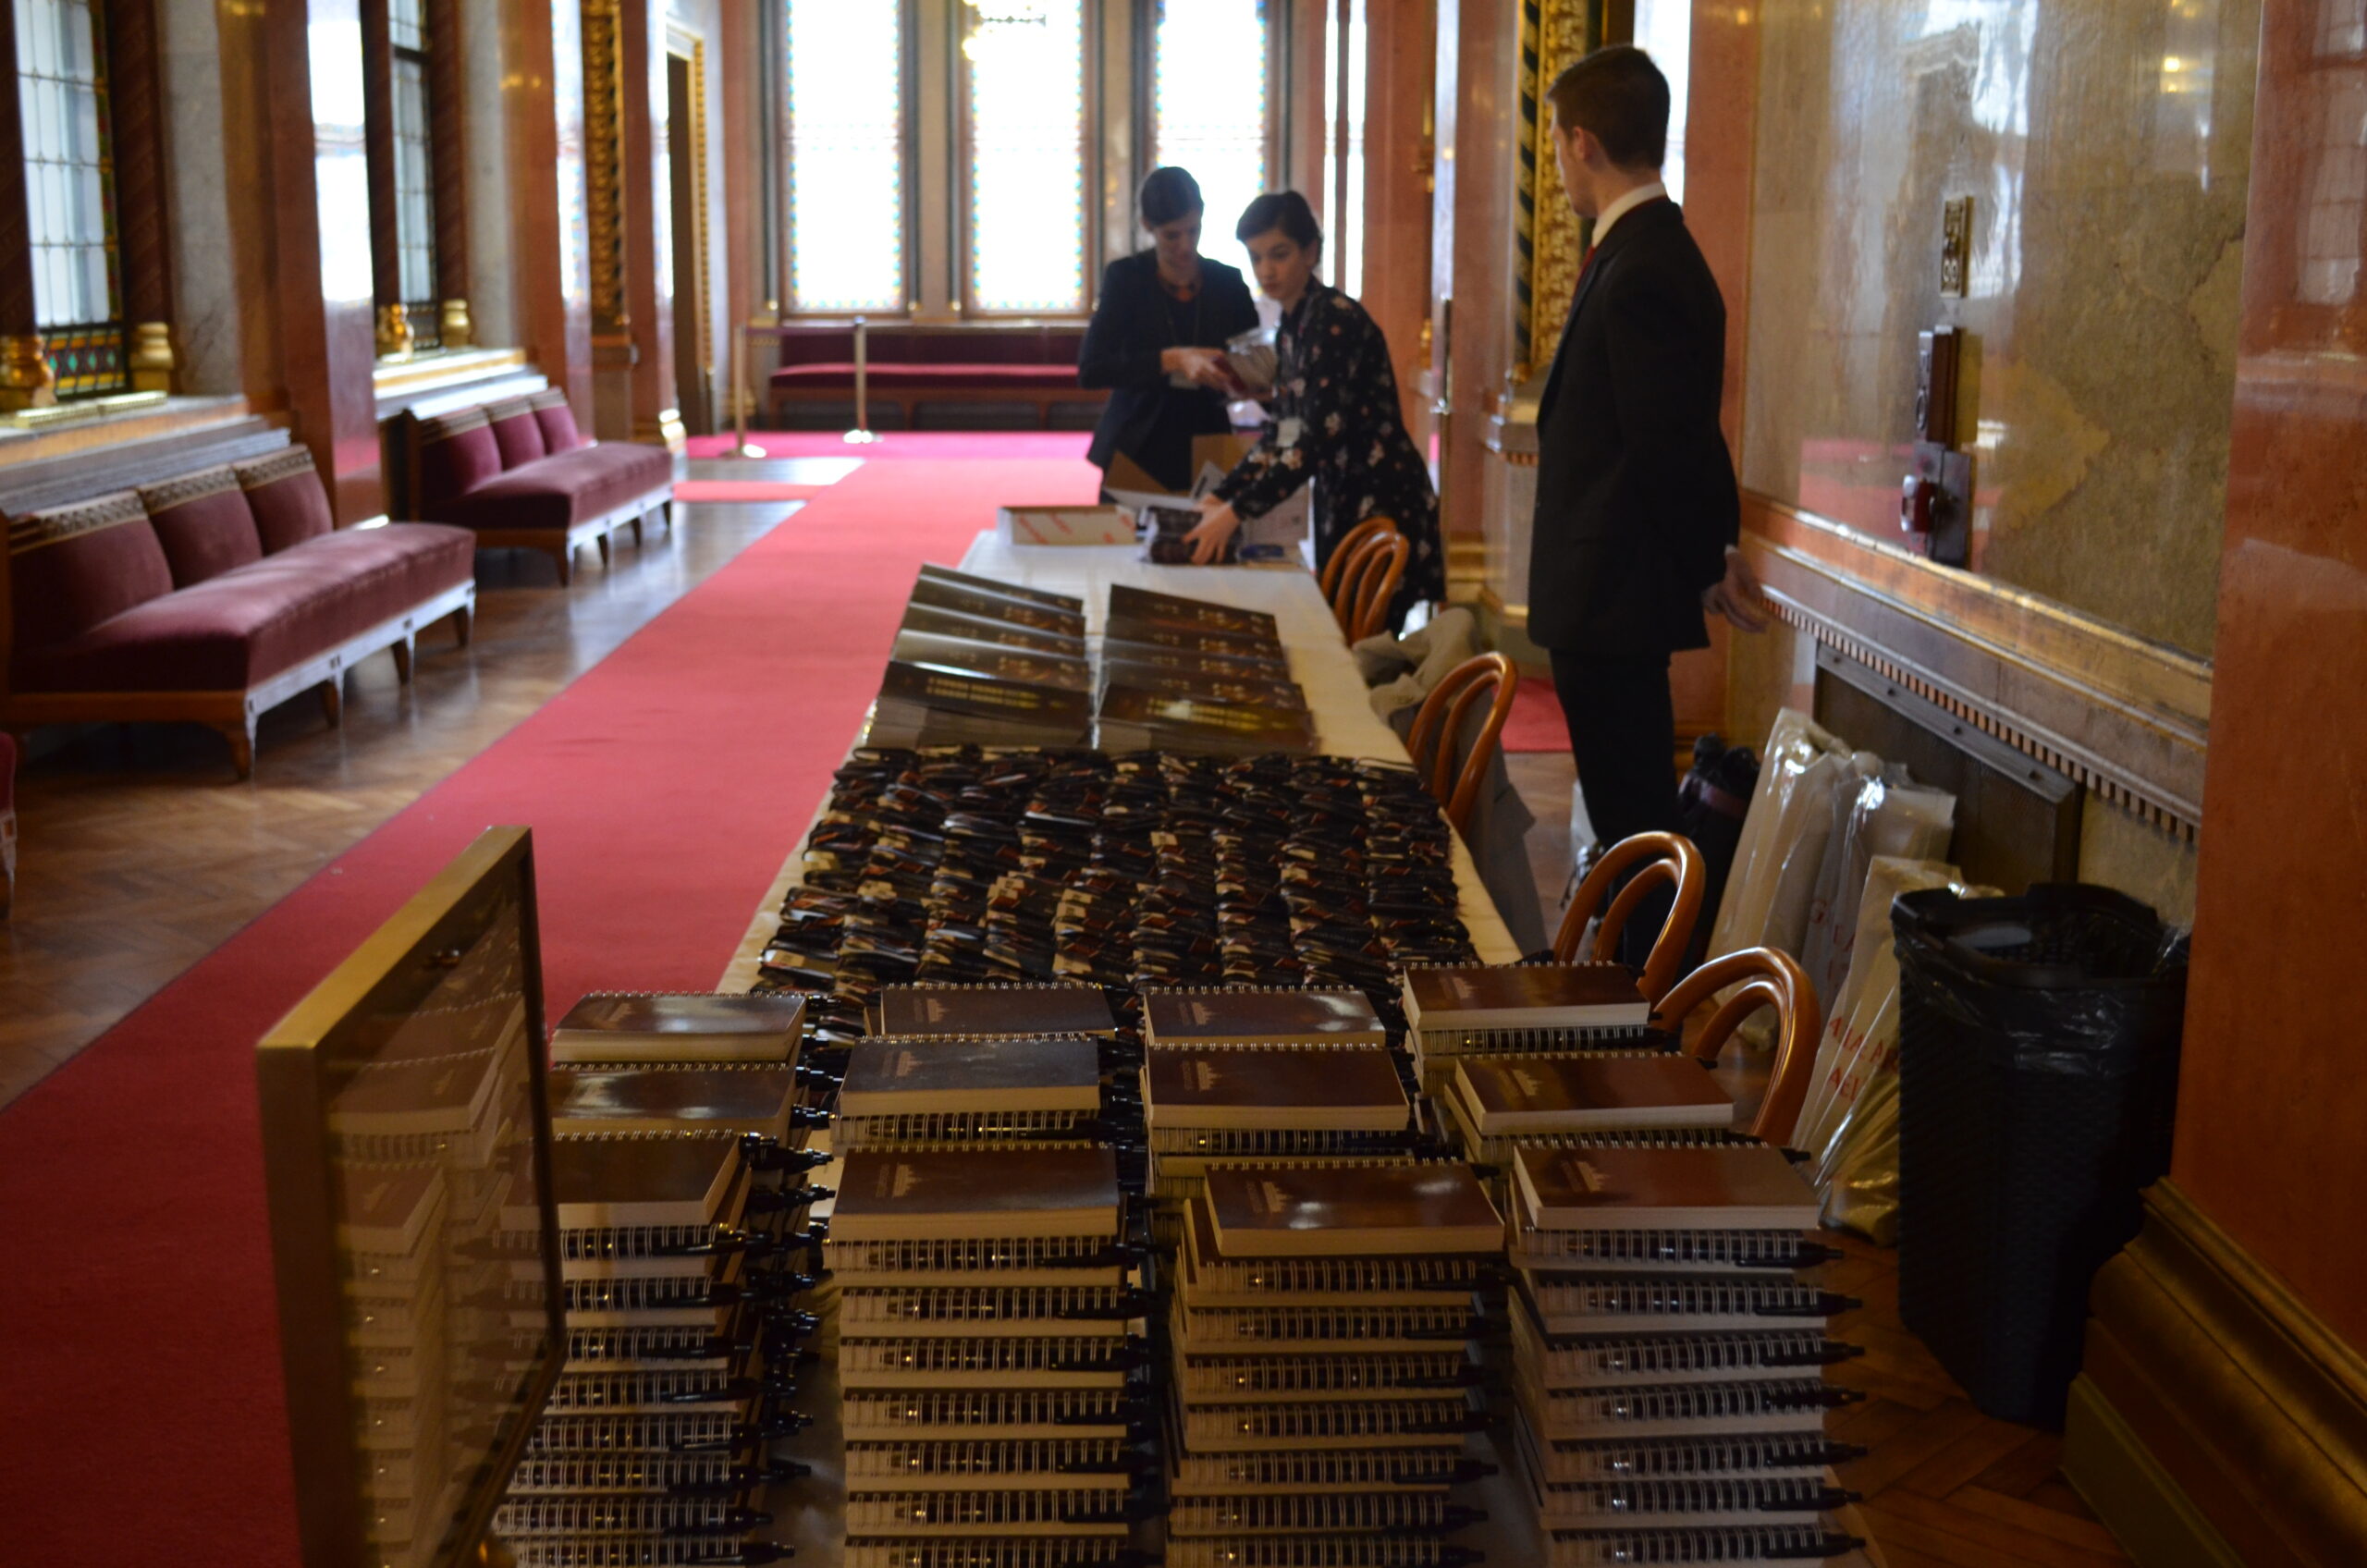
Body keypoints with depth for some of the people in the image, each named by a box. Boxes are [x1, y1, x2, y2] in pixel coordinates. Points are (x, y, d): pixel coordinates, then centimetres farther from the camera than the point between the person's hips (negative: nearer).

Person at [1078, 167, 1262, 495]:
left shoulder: (1227, 282, 3)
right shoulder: (1126, 278, -3)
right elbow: (1090, 369, -13)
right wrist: (1171, 361, -25)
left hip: (1206, 448, 2)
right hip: (1137, 453, -2)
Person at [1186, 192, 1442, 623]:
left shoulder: (1337, 321, -16)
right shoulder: (1291, 327, 10)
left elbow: (1318, 438, -24)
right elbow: (1280, 432, 13)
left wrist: (1237, 511, -28)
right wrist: (1222, 495, 1)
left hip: (1383, 506, -8)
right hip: (1342, 506, 8)